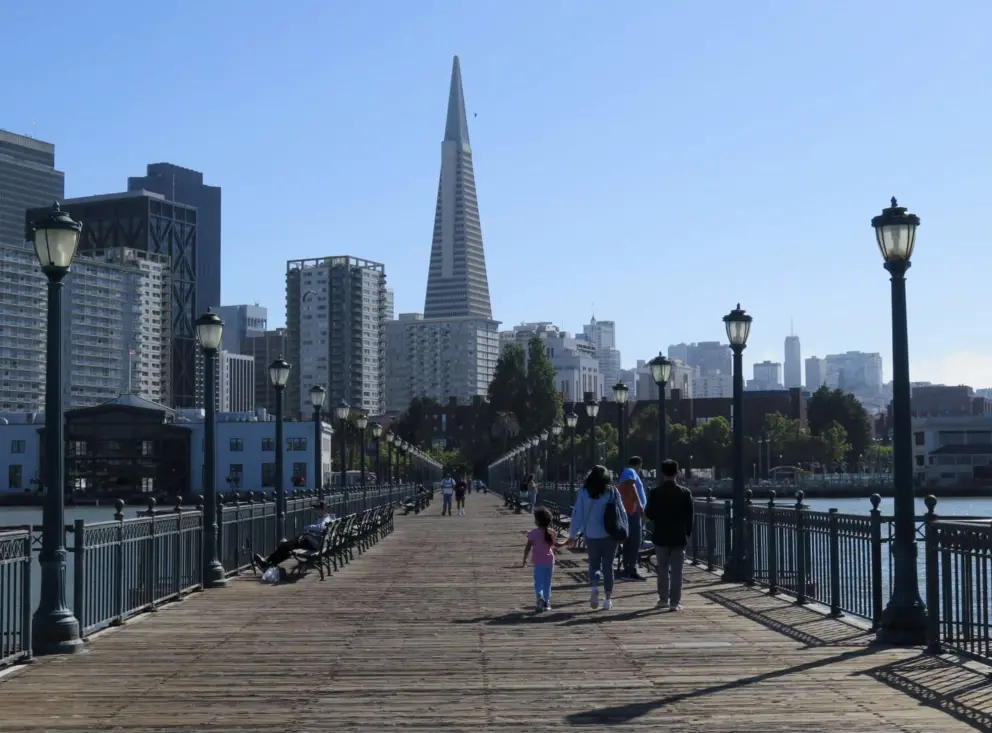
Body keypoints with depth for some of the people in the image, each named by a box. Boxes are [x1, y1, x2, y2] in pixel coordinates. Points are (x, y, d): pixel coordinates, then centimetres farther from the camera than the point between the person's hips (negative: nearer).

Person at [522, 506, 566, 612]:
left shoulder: (533, 533, -10)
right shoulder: (551, 532, 0)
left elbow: (528, 547, -8)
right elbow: (556, 544, 11)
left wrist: (524, 559, 3)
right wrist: (566, 543, 30)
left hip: (538, 561, -3)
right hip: (549, 560, 3)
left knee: (538, 582, -1)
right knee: (547, 582, 13)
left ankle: (540, 597, -26)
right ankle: (546, 602, 16)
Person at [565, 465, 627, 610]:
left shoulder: (583, 493, -2)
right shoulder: (612, 492, 0)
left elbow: (577, 514, -1)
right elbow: (622, 512, 3)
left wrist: (572, 535, 5)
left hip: (591, 535, 0)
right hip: (610, 534, 0)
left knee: (594, 563, 15)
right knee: (608, 566, 10)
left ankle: (594, 586, -13)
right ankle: (608, 599, 9)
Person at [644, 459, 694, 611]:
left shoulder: (655, 492, -7)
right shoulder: (685, 493, -6)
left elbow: (649, 514, -4)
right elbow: (689, 516, -4)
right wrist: (688, 534, 8)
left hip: (661, 536, 1)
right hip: (679, 537, 0)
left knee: (662, 569, 15)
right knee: (676, 571, 1)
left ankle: (663, 599, 20)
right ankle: (675, 602, -3)